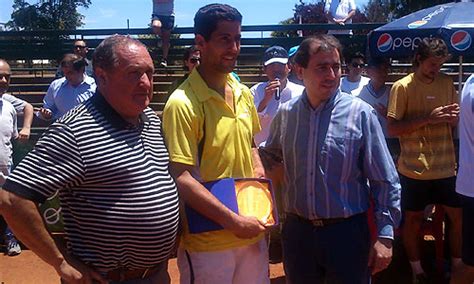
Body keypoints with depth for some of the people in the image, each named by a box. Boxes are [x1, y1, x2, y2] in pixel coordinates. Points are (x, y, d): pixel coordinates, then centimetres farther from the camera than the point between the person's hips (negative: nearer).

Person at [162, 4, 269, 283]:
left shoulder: (244, 93, 5)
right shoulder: (183, 103, -18)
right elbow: (181, 179, -20)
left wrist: (259, 171, 1)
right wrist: (233, 220, -19)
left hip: (252, 233, 7)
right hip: (207, 241, -7)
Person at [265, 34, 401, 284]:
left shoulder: (360, 114, -9)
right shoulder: (286, 113, 0)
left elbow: (385, 182, -7)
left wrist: (385, 236, -9)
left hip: (347, 232, -3)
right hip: (297, 232, 3)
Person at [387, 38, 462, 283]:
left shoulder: (447, 83, 6)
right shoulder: (402, 87, -9)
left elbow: (454, 122, 16)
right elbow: (392, 128, -14)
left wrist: (454, 117, -9)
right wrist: (428, 118, -21)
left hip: (446, 166, 5)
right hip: (414, 169, -4)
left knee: (459, 215, 11)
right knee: (413, 219, 8)